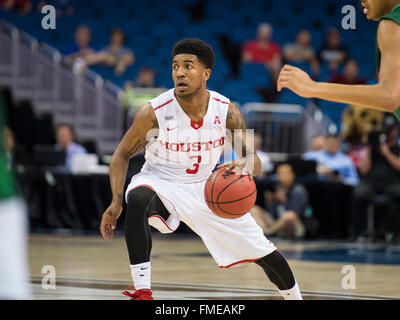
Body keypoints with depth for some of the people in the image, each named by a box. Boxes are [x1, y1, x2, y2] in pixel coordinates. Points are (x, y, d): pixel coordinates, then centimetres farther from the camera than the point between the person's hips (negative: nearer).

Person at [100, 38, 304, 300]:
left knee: (264, 252, 5)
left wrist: (246, 165, -38)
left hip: (206, 187, 3)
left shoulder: (226, 111, -15)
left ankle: (295, 298, 36)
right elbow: (122, 154, -10)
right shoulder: (154, 112, -23)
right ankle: (142, 293, -36)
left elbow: (254, 160, -11)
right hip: (160, 182, -3)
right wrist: (116, 202, -24)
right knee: (138, 199, -41)